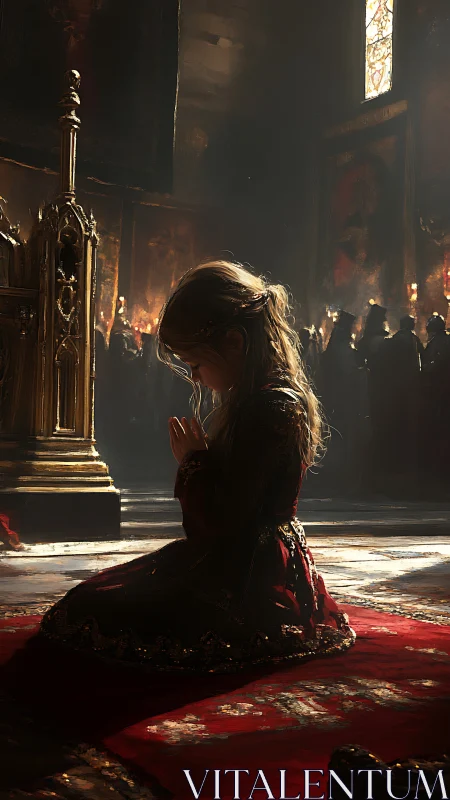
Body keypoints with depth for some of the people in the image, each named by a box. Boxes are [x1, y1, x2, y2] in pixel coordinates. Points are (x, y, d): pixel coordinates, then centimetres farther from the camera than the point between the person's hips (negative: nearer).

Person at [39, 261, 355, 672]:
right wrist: (197, 459, 1)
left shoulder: (269, 410, -22)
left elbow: (223, 519, -22)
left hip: (249, 586, -11)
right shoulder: (275, 397, 10)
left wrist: (194, 460, -10)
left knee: (89, 611, -13)